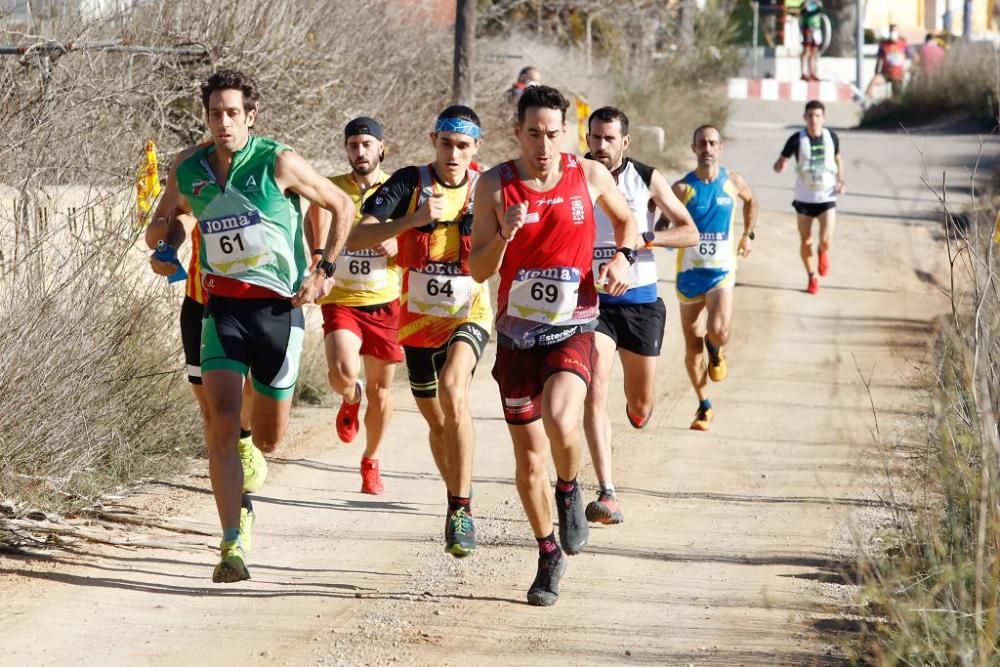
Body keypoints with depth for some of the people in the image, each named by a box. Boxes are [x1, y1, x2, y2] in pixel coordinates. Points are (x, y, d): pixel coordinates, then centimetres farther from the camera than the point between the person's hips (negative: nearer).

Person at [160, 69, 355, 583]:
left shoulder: (279, 164, -9)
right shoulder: (188, 172, 1)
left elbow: (342, 207, 3)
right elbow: (171, 218, 24)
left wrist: (321, 272, -2)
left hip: (278, 308, -1)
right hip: (222, 306, 1)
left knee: (268, 438, 9)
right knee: (221, 423, -18)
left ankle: (247, 453, 48)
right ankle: (231, 546, -19)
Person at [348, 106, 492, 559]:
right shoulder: (409, 183, -10)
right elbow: (356, 238, -21)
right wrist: (414, 219, -34)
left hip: (469, 314, -2)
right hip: (418, 318, 2)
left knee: (452, 389, -29)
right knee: (436, 421, 13)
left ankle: (462, 508, -25)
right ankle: (457, 506, 37)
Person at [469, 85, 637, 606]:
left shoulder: (589, 176, -4)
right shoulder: (495, 186, -5)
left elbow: (625, 218, 17)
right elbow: (477, 270, -4)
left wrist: (624, 256, -3)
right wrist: (503, 236, -23)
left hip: (572, 330, -1)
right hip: (516, 333, 1)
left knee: (560, 421, -28)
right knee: (529, 454, 7)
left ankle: (569, 491, 4)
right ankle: (549, 554, 27)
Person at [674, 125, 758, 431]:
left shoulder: (732, 182, -1)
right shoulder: (682, 188, -8)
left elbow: (750, 200, 22)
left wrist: (748, 235, 19)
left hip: (721, 270, 0)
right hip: (689, 271, 0)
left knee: (718, 332, -23)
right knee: (693, 346, 5)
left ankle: (716, 351, 15)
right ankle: (704, 406, 21)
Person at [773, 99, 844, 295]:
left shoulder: (832, 137, -4)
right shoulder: (797, 140, -11)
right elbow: (779, 165, -8)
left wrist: (840, 180, 1)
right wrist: (781, 165, -33)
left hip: (827, 197, 0)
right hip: (804, 197, 0)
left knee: (826, 240, -13)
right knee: (806, 241, 7)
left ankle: (823, 253, 25)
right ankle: (812, 278, 30)